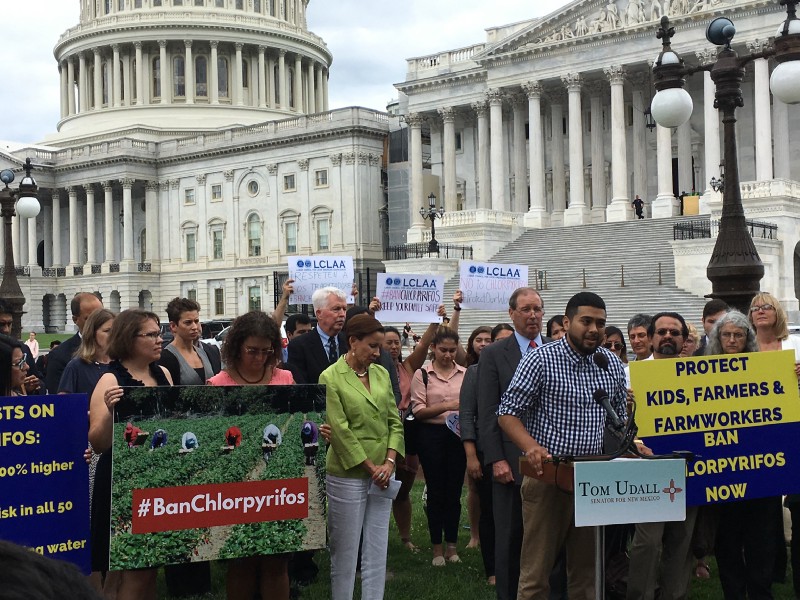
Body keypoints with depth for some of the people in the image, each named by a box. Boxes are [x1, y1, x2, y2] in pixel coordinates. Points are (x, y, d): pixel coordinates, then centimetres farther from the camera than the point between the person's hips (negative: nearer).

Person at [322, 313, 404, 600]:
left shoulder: (381, 373, 8)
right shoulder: (330, 378, -9)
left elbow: (395, 421, 7)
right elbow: (340, 431, -13)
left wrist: (389, 462, -6)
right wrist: (370, 467, -11)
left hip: (382, 474, 5)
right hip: (348, 475, -5)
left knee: (377, 550, 9)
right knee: (345, 550, 4)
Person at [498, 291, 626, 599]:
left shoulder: (613, 365, 9)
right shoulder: (540, 359, -7)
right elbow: (508, 413, -7)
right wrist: (531, 447, -23)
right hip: (548, 474, -5)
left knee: (587, 570, 12)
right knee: (537, 569, -1)